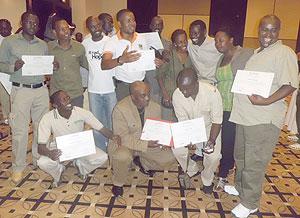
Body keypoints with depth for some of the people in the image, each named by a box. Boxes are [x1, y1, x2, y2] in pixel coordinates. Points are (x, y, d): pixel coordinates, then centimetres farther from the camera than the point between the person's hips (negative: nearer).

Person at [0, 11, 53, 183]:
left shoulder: (43, 44, 13)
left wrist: (53, 67, -5)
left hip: (41, 90, 3)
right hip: (21, 90, -3)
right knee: (20, 130, -2)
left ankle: (39, 160, 25)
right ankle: (18, 167, 14)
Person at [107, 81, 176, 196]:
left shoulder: (155, 107, -9)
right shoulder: (120, 109, -25)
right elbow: (122, 138, -26)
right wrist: (146, 144, -36)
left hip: (149, 143, 5)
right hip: (125, 144, -5)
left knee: (170, 156, -6)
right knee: (123, 157, -37)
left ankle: (142, 161, 21)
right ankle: (118, 183, -2)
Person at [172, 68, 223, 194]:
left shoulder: (212, 92, -28)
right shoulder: (177, 95, -22)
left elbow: (216, 121, -19)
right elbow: (183, 122, -14)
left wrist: (212, 140, -31)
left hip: (209, 127, -2)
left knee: (214, 156, -22)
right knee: (177, 150, -18)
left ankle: (207, 180, 11)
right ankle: (191, 171, 14)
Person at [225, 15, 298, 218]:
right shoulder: (256, 53, 17)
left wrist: (266, 101, -26)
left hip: (264, 119, -8)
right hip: (245, 115, 8)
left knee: (254, 162, 2)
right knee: (241, 156, 20)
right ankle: (240, 187, 41)